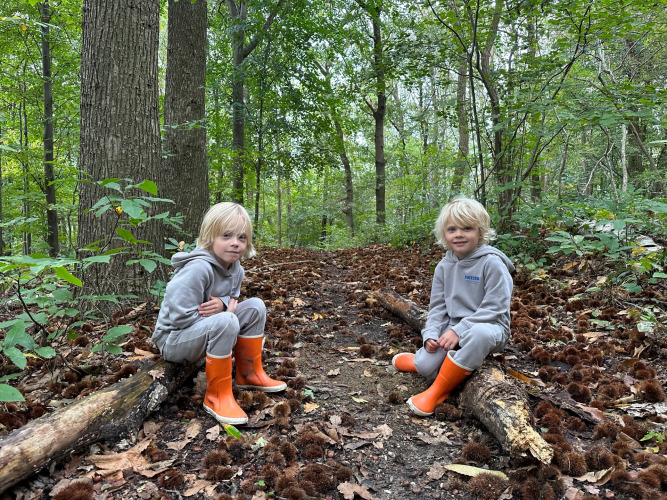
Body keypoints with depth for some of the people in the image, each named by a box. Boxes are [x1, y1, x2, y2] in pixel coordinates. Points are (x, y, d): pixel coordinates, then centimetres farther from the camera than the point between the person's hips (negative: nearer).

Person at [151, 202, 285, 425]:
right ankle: (216, 396, -21)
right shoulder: (198, 269, -28)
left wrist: (222, 304, -16)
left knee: (255, 307, -4)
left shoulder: (236, 270, -1)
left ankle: (249, 374, 8)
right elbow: (181, 317, -30)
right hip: (173, 339, -8)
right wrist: (225, 313, -19)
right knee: (226, 322, -35)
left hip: (205, 332, 8)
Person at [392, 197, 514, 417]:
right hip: (452, 326, 4)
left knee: (480, 333, -42)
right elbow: (438, 305, 7)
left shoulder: (491, 263, -15)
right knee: (425, 367, -20)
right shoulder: (444, 266, 4)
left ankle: (438, 391, -24)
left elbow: (494, 308, -19)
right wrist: (431, 334, -10)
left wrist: (459, 331, -25)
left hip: (489, 326, -4)